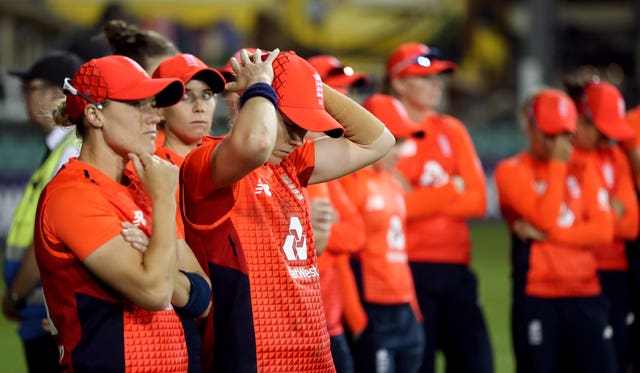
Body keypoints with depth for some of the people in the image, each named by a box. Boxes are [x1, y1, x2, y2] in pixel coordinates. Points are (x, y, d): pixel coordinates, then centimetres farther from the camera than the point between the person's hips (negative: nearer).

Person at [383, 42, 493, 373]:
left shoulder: (452, 130, 13)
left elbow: (477, 200, 4)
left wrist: (422, 201, -9)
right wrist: (450, 191, -6)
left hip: (456, 268, 5)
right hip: (409, 269, -5)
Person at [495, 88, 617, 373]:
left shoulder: (582, 171, 13)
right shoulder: (512, 171, 0)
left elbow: (603, 230, 0)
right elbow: (547, 218, -14)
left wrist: (548, 234, -10)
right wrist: (557, 164, -8)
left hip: (585, 295, 4)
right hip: (536, 297, -4)